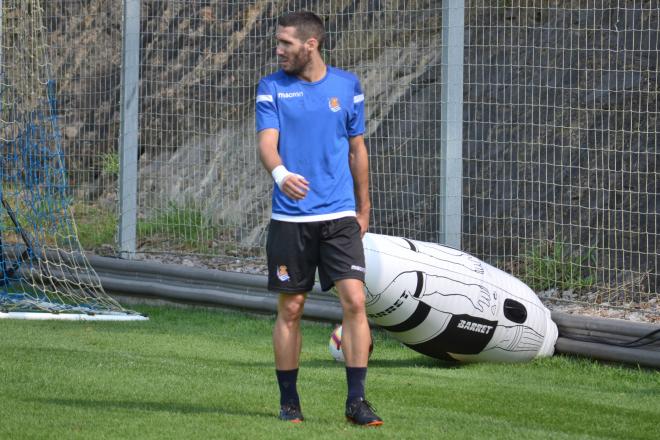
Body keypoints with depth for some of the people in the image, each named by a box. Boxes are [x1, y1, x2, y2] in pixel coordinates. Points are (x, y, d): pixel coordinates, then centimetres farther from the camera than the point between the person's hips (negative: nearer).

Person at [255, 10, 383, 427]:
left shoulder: (347, 85, 6)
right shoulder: (272, 87, 1)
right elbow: (267, 142, -12)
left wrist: (363, 209, 18)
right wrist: (280, 173, -34)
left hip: (340, 216, 1)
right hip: (290, 217, -1)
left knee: (354, 301, -11)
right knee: (290, 309, 4)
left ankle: (357, 400, -7)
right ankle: (289, 401, 16)